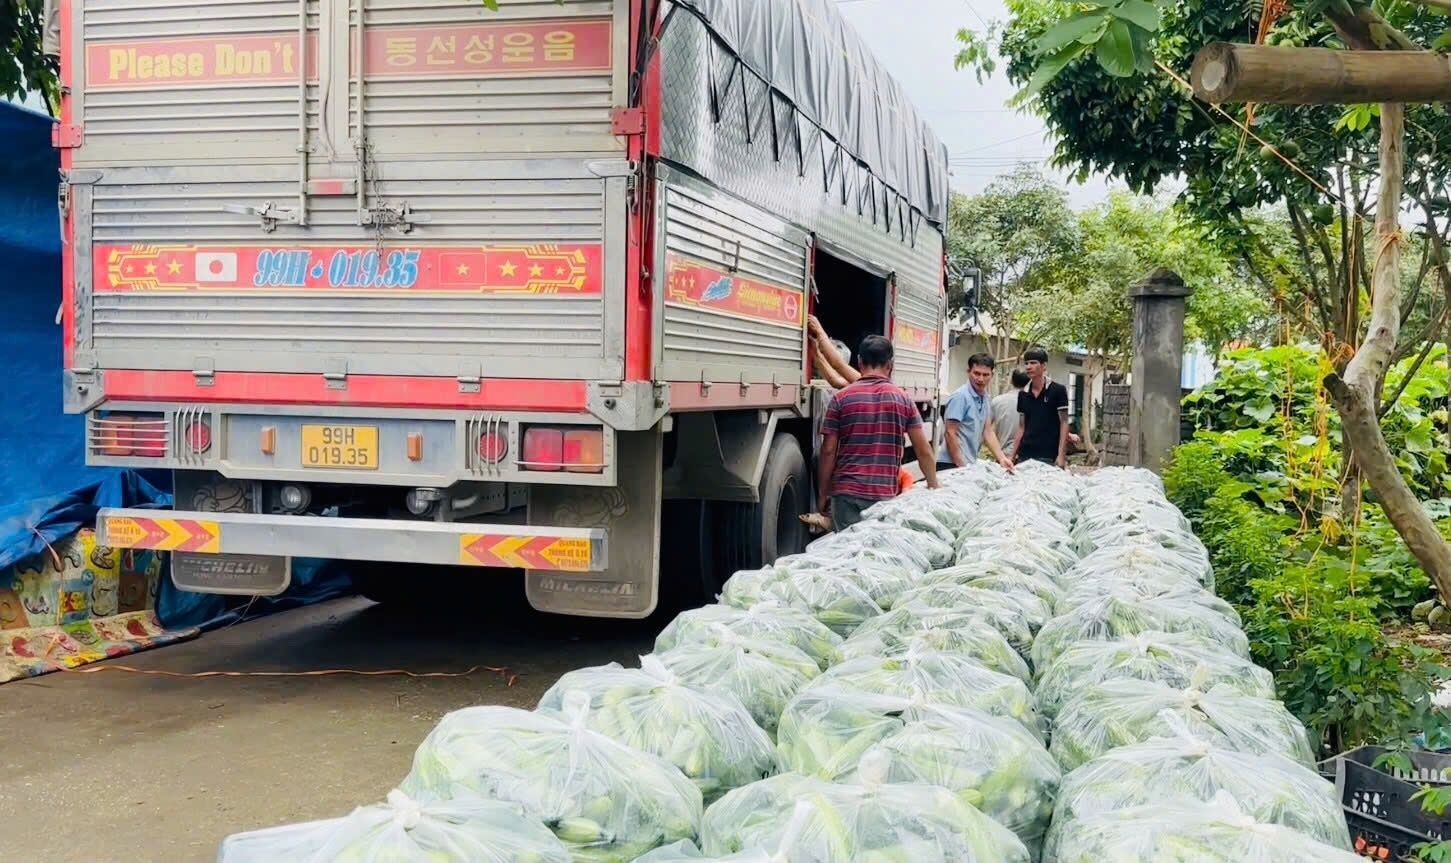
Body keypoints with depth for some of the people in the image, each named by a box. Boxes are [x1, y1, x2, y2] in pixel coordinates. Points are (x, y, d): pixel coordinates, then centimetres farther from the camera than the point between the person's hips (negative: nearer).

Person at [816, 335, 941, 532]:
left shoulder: (841, 398, 0)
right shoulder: (903, 399, 4)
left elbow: (828, 451, 0)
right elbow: (923, 450, 6)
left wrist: (822, 494, 8)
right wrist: (933, 484, 20)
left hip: (847, 493, -1)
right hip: (885, 494, 1)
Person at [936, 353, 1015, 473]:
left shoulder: (984, 398, 10)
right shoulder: (960, 396, -15)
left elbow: (988, 431, 12)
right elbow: (950, 433, -17)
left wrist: (1002, 458, 1)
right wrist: (961, 467, -18)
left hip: (969, 464, 8)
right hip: (952, 465, -8)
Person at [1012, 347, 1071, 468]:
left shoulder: (1058, 390, -3)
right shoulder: (1023, 394, 11)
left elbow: (1064, 424, -4)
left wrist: (1061, 455, -12)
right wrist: (1012, 455, 9)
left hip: (1048, 456, -5)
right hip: (1025, 455, 5)